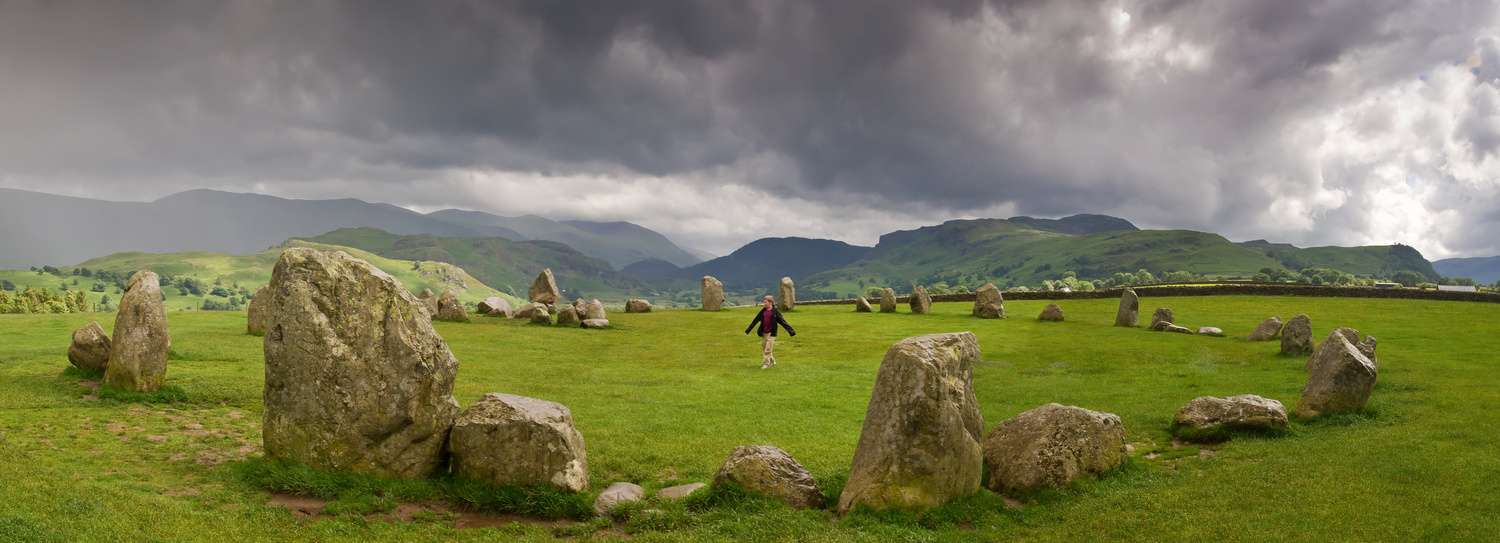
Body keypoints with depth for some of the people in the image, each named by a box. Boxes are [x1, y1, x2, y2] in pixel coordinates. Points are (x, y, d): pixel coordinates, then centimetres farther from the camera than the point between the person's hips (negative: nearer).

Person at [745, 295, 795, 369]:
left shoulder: (775, 311, -7)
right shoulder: (763, 311, 8)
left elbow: (782, 321, -7)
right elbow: (756, 320, 17)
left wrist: (790, 331, -11)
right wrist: (749, 329, 23)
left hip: (771, 333, -6)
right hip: (764, 333, 6)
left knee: (768, 349, -9)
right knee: (764, 348, 11)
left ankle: (766, 363, -3)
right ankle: (772, 361, 26)